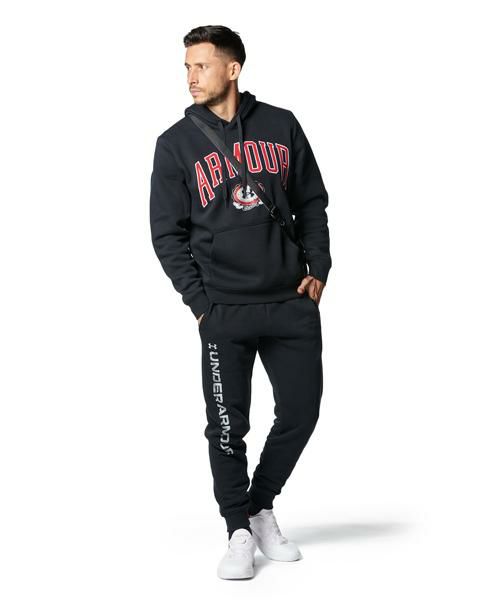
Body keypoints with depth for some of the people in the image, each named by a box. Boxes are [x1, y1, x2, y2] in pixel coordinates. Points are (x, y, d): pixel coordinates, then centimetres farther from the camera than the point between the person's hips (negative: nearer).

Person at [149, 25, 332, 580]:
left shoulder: (282, 126, 6)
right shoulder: (176, 144, 1)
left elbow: (312, 202, 14)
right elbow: (168, 234, 1)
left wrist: (318, 267, 3)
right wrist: (200, 302, -6)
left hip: (293, 304, 2)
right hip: (224, 311, -2)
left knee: (301, 411, 6)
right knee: (228, 426, 0)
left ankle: (262, 507, 28)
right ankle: (239, 530, 17)